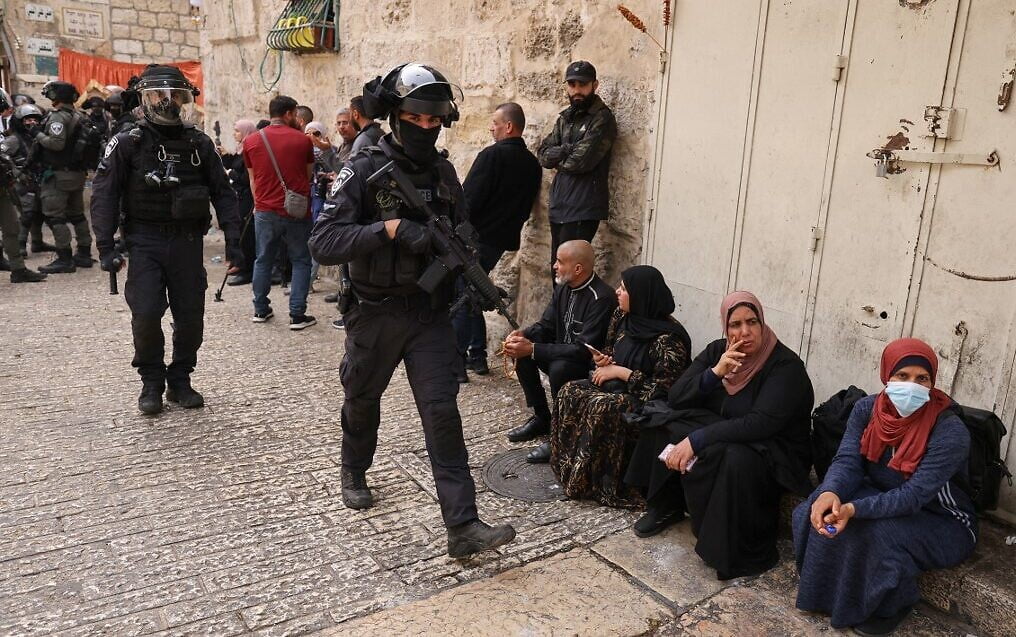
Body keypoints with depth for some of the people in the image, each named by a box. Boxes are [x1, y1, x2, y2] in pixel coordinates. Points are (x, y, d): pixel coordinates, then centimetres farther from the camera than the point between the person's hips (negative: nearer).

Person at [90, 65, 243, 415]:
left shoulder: (199, 143, 5)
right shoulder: (128, 143, -1)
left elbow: (222, 193, 8)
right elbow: (104, 196, -2)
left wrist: (232, 239, 0)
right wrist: (106, 247, -9)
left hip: (188, 242, 2)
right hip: (145, 242, -2)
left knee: (190, 316, 5)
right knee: (146, 314, -8)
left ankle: (180, 381, 22)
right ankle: (151, 383, 12)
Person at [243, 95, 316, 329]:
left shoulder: (251, 141, 4)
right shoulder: (302, 140, -4)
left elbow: (252, 179, 12)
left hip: (265, 211, 3)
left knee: (263, 260, 15)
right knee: (300, 261, 5)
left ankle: (260, 310, 23)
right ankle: (297, 315, 1)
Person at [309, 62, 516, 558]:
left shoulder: (443, 172, 3)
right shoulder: (363, 171, -11)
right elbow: (323, 242, -21)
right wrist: (391, 228, -31)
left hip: (430, 312, 2)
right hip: (376, 313, -2)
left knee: (442, 411, -5)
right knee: (362, 401, 18)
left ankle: (462, 527, -3)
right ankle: (354, 472, 48)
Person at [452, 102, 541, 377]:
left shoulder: (492, 155, -13)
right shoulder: (532, 164, 11)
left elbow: (468, 199, -16)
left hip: (475, 238, -8)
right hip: (502, 239, 8)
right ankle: (476, 355, 22)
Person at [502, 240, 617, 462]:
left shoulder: (602, 299, -26)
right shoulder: (564, 288, 0)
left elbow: (584, 350, -30)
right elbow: (546, 325, 8)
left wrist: (533, 349, -31)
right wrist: (522, 335, -16)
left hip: (592, 364, -9)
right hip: (563, 353, 9)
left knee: (559, 368, -34)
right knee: (522, 353, -6)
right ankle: (541, 418, 8)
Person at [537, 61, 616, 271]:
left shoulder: (602, 119, -7)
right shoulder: (565, 117, 16)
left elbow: (581, 161, -17)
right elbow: (543, 155, 8)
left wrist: (557, 159, 2)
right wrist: (567, 150, -10)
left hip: (583, 209, -7)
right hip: (559, 204, 7)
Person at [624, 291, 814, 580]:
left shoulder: (785, 364, -20)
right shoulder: (717, 351, -2)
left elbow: (761, 423, -31)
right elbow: (675, 398, -8)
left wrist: (696, 440, -35)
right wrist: (715, 372, -24)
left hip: (774, 450, -6)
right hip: (723, 434, 6)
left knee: (736, 460, -39)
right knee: (660, 420, -10)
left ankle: (748, 552, -17)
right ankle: (666, 505, 5)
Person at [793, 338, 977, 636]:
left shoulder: (950, 431, -27)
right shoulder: (867, 408, -12)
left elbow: (914, 495, -32)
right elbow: (847, 461, -18)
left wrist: (854, 509, -46)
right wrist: (830, 493, -42)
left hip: (942, 523, -4)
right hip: (883, 497, 5)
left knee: (880, 531, -32)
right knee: (822, 510, -20)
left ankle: (892, 605, -2)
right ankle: (831, 589, 4)